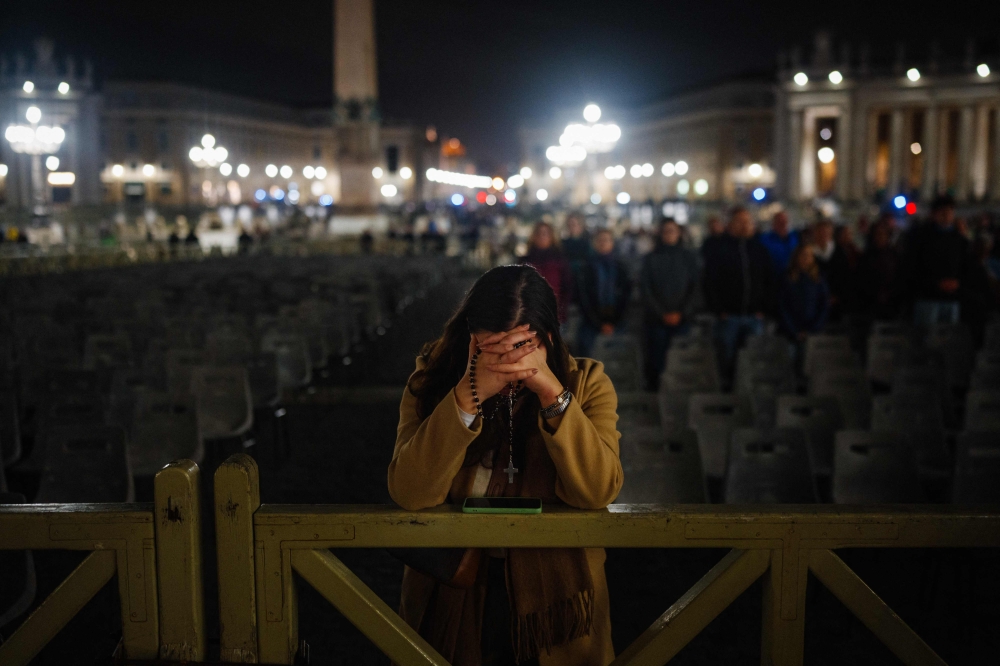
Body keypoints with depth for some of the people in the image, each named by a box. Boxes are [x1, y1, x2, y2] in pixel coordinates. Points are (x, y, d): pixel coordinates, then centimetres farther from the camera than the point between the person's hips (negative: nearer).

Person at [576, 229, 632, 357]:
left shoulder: (621, 267, 7)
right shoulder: (587, 268, 3)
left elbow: (626, 295, 5)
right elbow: (584, 298, 1)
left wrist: (615, 323, -3)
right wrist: (600, 324, -4)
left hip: (616, 322, 1)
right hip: (592, 321, -1)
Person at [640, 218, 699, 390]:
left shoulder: (689, 257, 10)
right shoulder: (651, 258, 6)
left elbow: (694, 288, 6)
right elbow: (646, 290, 2)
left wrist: (681, 313, -5)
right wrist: (662, 314, -6)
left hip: (682, 318, 1)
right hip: (656, 319, -1)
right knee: (655, 361, -4)